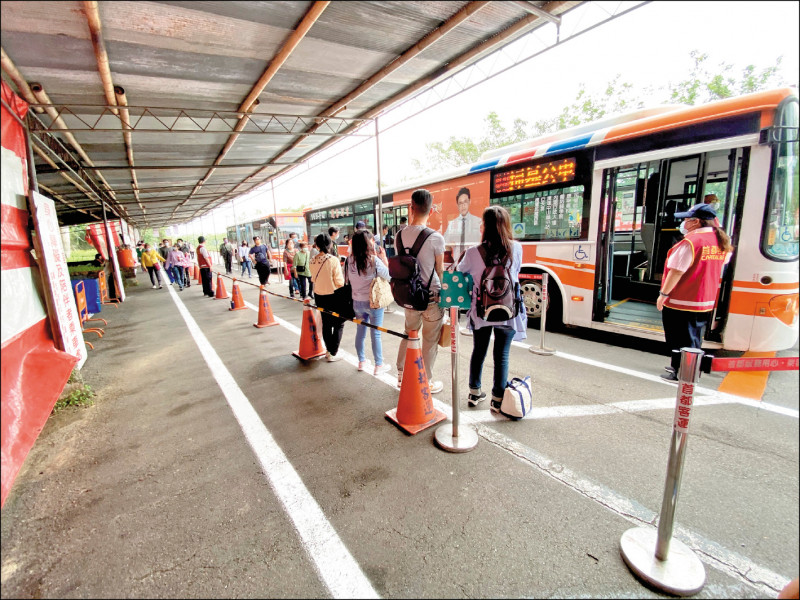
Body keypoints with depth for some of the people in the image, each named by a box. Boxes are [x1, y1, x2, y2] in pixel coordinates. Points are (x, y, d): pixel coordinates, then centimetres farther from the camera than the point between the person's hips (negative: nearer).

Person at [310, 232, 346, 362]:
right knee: (339, 324, 9)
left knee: (326, 323, 18)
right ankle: (333, 354, 9)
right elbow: (339, 282, -15)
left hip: (319, 296, 6)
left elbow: (313, 279, 9)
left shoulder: (313, 261, -2)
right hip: (332, 296, -6)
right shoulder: (333, 260, -18)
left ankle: (329, 350, 29)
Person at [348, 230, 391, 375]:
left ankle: (361, 361, 32)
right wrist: (384, 258, -4)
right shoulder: (374, 260, -19)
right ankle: (379, 365, 18)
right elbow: (389, 276, -13)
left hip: (357, 302, 5)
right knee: (376, 334, 6)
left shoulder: (350, 260, -5)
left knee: (360, 331, 17)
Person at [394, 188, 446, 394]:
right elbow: (439, 271, -4)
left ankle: (401, 375, 34)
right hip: (431, 296, -5)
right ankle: (427, 383, 23)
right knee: (430, 342, 9)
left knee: (409, 334, 22)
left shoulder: (400, 235, -2)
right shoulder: (436, 238, -15)